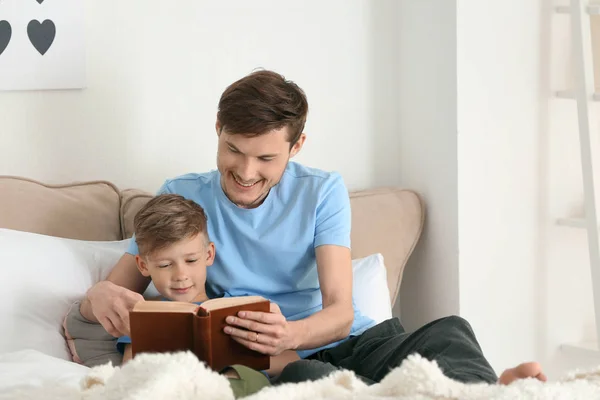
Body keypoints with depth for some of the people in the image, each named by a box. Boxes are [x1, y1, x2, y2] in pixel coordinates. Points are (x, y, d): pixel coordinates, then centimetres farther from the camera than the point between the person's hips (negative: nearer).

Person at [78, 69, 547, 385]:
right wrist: (103, 297, -22)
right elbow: (115, 289, 7)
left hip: (352, 341, 3)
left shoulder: (322, 191, 7)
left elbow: (340, 311, -3)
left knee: (448, 332, -26)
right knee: (304, 378, -39)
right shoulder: (182, 196, 7)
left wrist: (291, 334, -29)